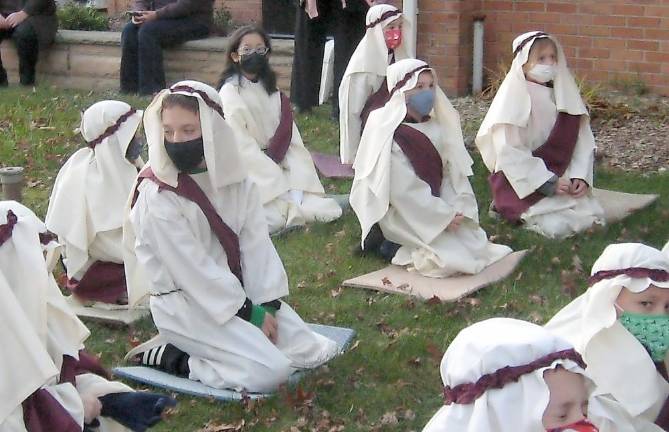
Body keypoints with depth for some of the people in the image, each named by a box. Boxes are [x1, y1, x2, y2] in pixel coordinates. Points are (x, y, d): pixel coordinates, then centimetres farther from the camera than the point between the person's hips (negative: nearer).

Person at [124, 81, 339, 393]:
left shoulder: (236, 179, 0)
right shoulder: (157, 195, -18)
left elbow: (257, 245, -1)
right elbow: (191, 267, -18)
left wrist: (267, 303, -13)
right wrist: (249, 312, -16)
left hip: (237, 290, 7)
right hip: (185, 305, -6)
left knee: (314, 351, -1)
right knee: (271, 372, -21)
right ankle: (169, 356, -5)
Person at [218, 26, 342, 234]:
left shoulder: (270, 89, 13)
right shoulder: (230, 92, -8)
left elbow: (287, 135, 3)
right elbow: (242, 146, -15)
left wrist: (296, 177, -13)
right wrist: (281, 183, -19)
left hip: (276, 166, 6)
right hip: (249, 173, -5)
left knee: (319, 207, -15)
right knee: (274, 218, -27)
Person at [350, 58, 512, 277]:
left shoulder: (436, 127, 6)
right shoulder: (386, 132, -17)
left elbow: (453, 171, 2)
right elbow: (403, 190, -21)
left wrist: (459, 209, -15)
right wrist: (444, 215, -19)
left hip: (435, 208, 7)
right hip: (402, 216, -7)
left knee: (477, 244, 0)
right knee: (453, 258, -18)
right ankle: (393, 247, 2)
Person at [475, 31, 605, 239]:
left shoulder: (563, 95, 5)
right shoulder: (513, 97, -11)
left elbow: (582, 141, 4)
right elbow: (510, 152, -16)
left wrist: (580, 176, -12)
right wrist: (548, 183, -19)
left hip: (559, 178, 5)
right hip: (523, 182, -5)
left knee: (590, 216, -12)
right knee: (557, 225, -23)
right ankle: (522, 213, 7)